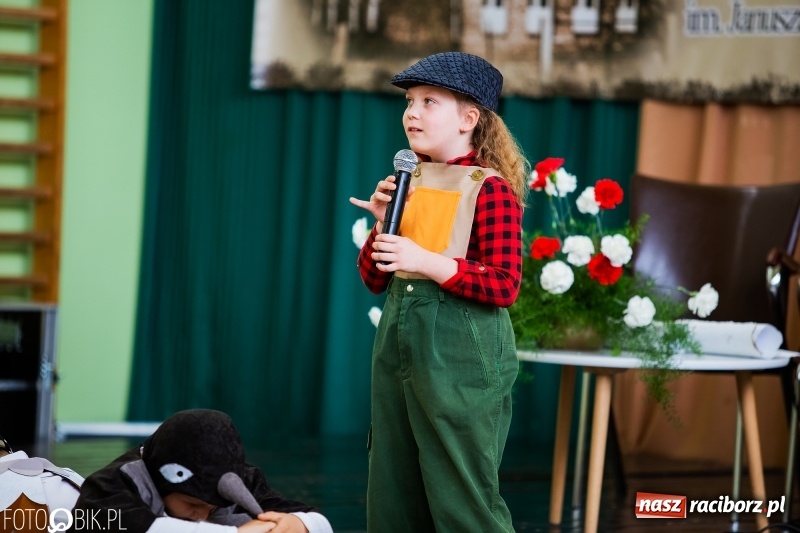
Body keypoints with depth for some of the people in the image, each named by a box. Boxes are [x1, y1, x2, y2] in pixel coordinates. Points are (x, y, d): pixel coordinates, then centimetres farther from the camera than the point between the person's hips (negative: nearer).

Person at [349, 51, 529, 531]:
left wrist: (427, 262, -24)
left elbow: (505, 286, -17)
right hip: (398, 343, 8)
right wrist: (383, 226, -4)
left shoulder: (491, 190, -10)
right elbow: (375, 280, 14)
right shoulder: (410, 182, 10)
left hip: (460, 355, -7)